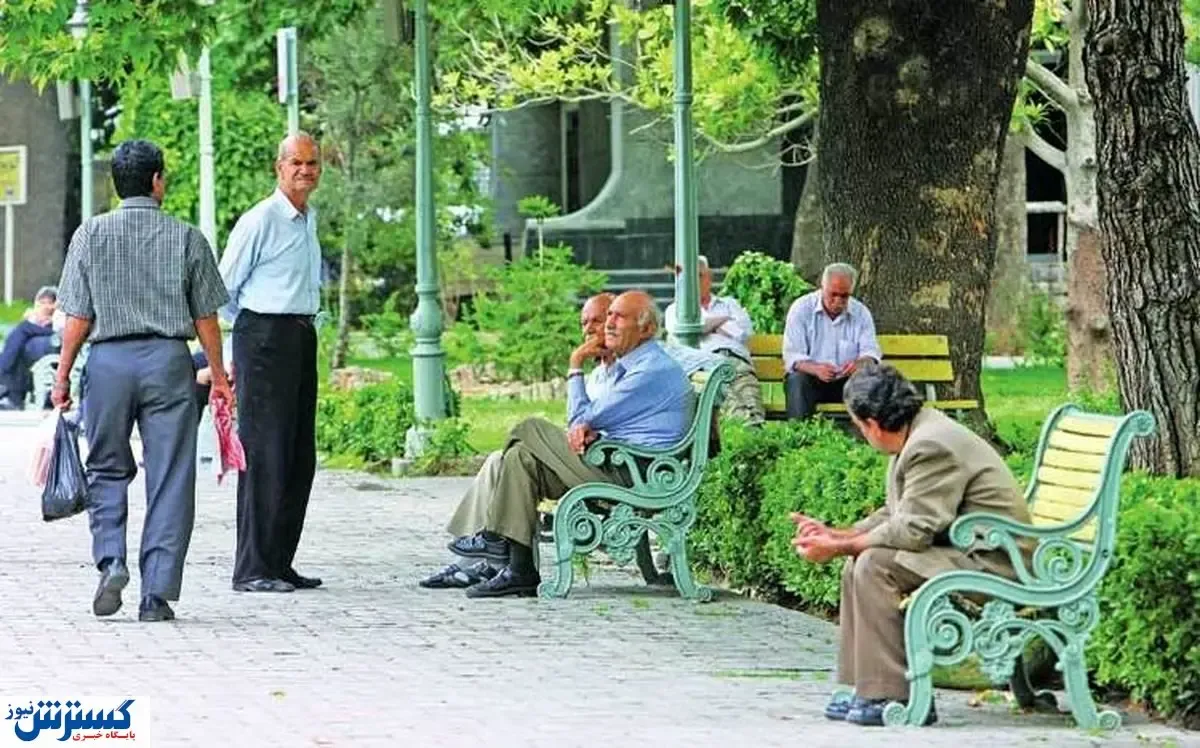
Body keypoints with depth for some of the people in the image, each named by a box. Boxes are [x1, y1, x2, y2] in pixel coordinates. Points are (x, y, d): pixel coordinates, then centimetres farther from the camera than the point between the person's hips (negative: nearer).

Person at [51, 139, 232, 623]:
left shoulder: (91, 235, 1)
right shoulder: (186, 238, 0)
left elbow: (78, 316, -1)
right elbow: (205, 316, 4)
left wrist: (63, 375, 8)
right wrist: (218, 375, 13)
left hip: (109, 360, 1)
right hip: (168, 360, -1)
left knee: (107, 469, 16)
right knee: (169, 477, 2)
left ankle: (111, 559, -4)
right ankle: (157, 593, 0)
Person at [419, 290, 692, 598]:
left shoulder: (652, 371, -14)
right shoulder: (630, 364, 21)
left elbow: (582, 418, -11)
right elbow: (595, 420, 20)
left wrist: (576, 366, 3)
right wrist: (586, 430, -4)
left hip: (631, 476, -10)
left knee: (529, 431, -9)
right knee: (522, 458, 2)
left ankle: (494, 537, 0)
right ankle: (519, 570, -4)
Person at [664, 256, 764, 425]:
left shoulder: (729, 303, 35)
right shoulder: (675, 309, 32)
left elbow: (745, 331, 16)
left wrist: (709, 325, 16)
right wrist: (721, 320, 15)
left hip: (736, 358, 2)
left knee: (747, 384, -38)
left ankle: (756, 422, -64)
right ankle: (746, 422, -66)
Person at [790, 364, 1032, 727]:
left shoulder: (931, 445, -21)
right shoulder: (919, 435, 11)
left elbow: (912, 530, -24)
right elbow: (894, 514, 16)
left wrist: (839, 547, -15)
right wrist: (836, 535, 6)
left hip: (993, 562, -11)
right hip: (963, 551, 11)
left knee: (875, 565, -22)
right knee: (857, 566, 10)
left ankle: (894, 695, -19)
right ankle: (868, 689, 9)